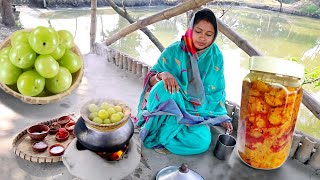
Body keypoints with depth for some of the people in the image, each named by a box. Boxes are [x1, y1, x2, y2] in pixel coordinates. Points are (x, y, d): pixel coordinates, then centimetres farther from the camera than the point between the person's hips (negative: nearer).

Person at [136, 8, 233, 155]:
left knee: (202, 141, -27)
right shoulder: (173, 52, -9)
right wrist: (161, 75, -30)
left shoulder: (216, 57, -1)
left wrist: (222, 116, 2)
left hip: (198, 111, 2)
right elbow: (151, 80, -8)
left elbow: (217, 91, 10)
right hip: (168, 107, -2)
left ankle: (161, 136, -9)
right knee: (165, 86, -35)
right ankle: (157, 129, -20)